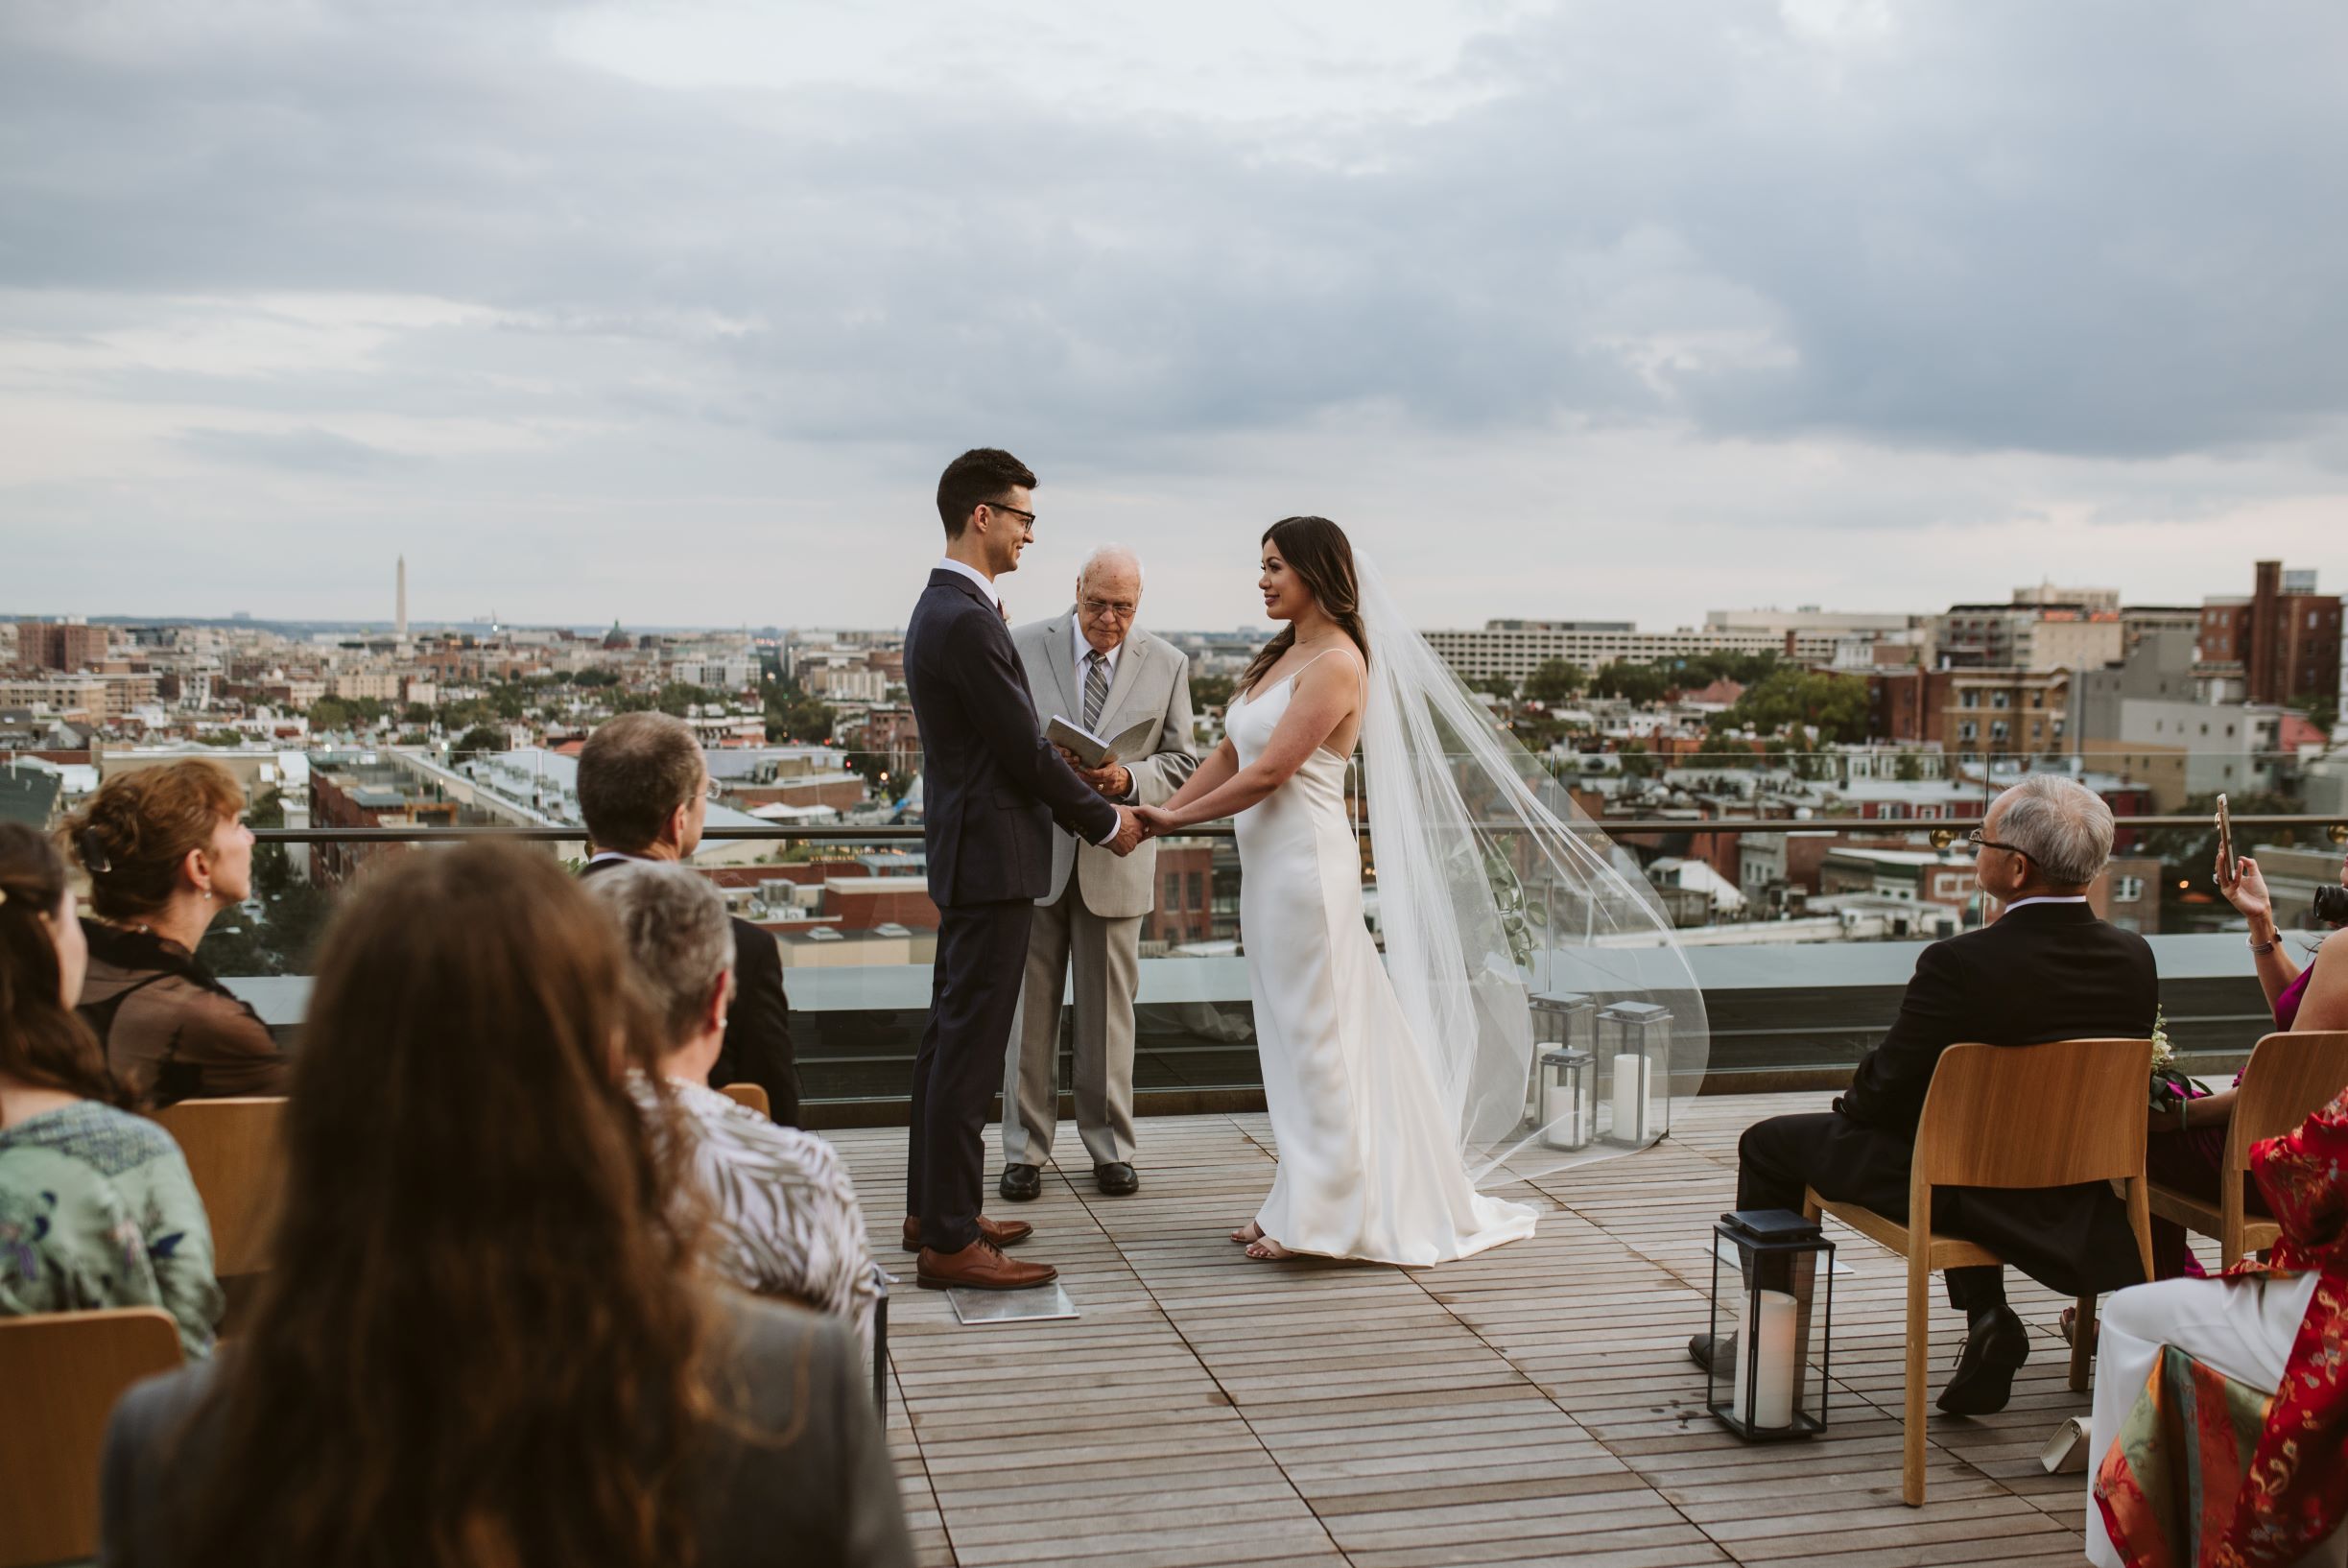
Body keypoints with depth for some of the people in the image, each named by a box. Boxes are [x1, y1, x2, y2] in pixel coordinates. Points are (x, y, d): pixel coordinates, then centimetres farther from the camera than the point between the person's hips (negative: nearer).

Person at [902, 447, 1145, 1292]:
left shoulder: (945, 609, 13)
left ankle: (934, 1205, 28)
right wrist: (1106, 822, -6)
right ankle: (949, 1239, -1)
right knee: (970, 1045, -6)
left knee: (950, 1034, 17)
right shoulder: (966, 622, -19)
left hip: (967, 849, 11)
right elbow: (1026, 750, -17)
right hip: (993, 857, -11)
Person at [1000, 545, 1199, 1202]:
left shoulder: (1167, 664, 4)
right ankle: (1025, 1149, 16)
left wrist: (1127, 778, -14)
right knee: (1030, 1007, 5)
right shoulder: (1024, 647, 0)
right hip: (1036, 852, -1)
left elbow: (1182, 763, 6)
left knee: (1108, 1011, 8)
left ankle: (1110, 1146, 21)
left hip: (1115, 857, 1)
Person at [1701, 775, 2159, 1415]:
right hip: (2078, 1193, 6)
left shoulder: (1959, 964, -27)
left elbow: (1885, 1089, -16)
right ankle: (1987, 1319, 25)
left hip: (1954, 1189, -6)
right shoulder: (2135, 958, -9)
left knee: (1770, 1144, 13)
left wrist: (1850, 1102, 6)